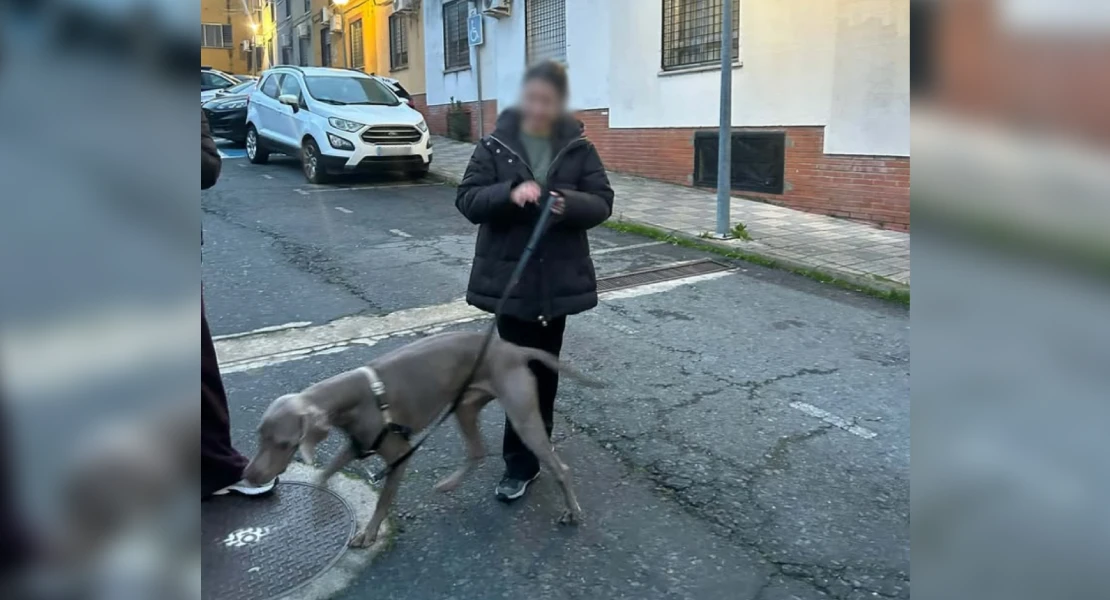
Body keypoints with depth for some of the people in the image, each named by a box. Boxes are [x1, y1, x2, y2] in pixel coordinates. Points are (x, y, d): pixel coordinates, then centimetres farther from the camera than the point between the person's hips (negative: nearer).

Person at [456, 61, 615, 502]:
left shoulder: (578, 149, 1)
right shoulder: (495, 145, -2)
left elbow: (602, 203, -2)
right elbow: (467, 199, -6)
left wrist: (569, 205, -23)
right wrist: (509, 193, -25)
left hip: (559, 276, 2)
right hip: (509, 275, -1)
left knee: (544, 368, 11)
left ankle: (523, 460, 28)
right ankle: (524, 459, 16)